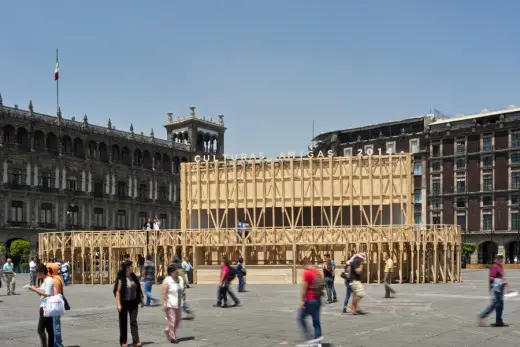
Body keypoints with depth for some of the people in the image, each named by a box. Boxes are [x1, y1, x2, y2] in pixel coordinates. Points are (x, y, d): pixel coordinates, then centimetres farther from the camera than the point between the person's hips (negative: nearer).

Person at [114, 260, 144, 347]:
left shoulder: (133, 277, 6)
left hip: (133, 302, 4)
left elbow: (138, 289, 13)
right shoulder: (121, 278, -11)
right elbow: (117, 291, -14)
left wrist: (142, 300, 12)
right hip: (124, 303, -4)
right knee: (123, 322, 8)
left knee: (133, 322, -2)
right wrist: (118, 304, -19)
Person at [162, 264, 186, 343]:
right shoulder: (167, 281, -12)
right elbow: (164, 293, -14)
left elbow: (183, 289, 22)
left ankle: (168, 330, 35)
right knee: (172, 321, -4)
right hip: (170, 304, -7)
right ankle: (172, 337, 7)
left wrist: (184, 292, 3)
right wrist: (165, 304, -18)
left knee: (177, 320, 12)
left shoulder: (180, 279, 7)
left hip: (179, 304, 7)